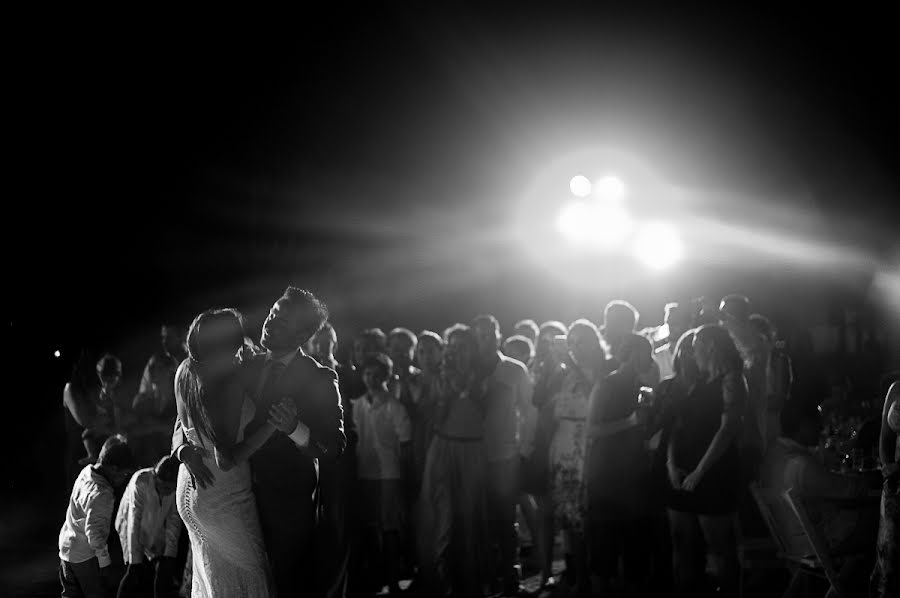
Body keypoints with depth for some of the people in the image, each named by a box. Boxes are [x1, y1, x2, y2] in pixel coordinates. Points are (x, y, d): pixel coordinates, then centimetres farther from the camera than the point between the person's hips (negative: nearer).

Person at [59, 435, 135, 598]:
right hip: (85, 557, -9)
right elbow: (94, 532, -28)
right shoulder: (100, 495, -28)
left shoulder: (86, 473, -3)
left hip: (66, 547, 9)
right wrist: (105, 565, -22)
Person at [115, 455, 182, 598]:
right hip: (132, 532, -3)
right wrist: (135, 560, -29)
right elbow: (134, 522, -28)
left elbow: (174, 522, -11)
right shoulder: (140, 482, -29)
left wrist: (169, 555, -17)